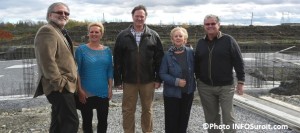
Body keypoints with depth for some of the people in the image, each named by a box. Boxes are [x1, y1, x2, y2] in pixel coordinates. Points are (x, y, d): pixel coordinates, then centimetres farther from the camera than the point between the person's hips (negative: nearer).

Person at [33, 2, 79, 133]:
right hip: (59, 87, -11)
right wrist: (59, 82, -22)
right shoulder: (47, 30, -13)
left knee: (59, 122, 18)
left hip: (63, 86, 11)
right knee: (71, 122, -11)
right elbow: (47, 60, -24)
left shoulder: (60, 32, 20)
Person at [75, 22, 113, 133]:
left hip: (103, 92, 3)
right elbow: (77, 71, -6)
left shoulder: (107, 50, 5)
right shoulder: (81, 49, -5)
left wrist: (110, 88, 3)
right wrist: (80, 90, -11)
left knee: (103, 120, 10)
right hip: (86, 93, -3)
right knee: (87, 120, 10)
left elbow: (110, 70, 9)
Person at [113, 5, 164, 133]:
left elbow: (159, 58, 2)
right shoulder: (122, 36, 1)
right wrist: (118, 80, -1)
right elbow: (117, 60, 2)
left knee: (147, 109, 12)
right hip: (129, 80, 0)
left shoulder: (153, 35, 2)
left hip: (148, 80, 0)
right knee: (128, 110, 8)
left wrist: (158, 78, -2)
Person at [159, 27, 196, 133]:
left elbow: (194, 69, 8)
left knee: (184, 119, 17)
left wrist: (193, 83, -4)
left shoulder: (190, 52, -2)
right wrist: (176, 81, -21)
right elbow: (162, 74, -10)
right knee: (172, 120, 5)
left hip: (188, 92, 3)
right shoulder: (168, 55, -9)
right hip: (172, 93, -3)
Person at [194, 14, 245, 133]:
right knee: (211, 117, 12)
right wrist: (198, 78, 12)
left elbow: (238, 61, -6)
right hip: (205, 87, 4)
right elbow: (196, 63, 15)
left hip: (225, 86, -3)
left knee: (228, 117, 1)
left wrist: (241, 81, -8)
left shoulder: (228, 40, -5)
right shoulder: (201, 42, 8)